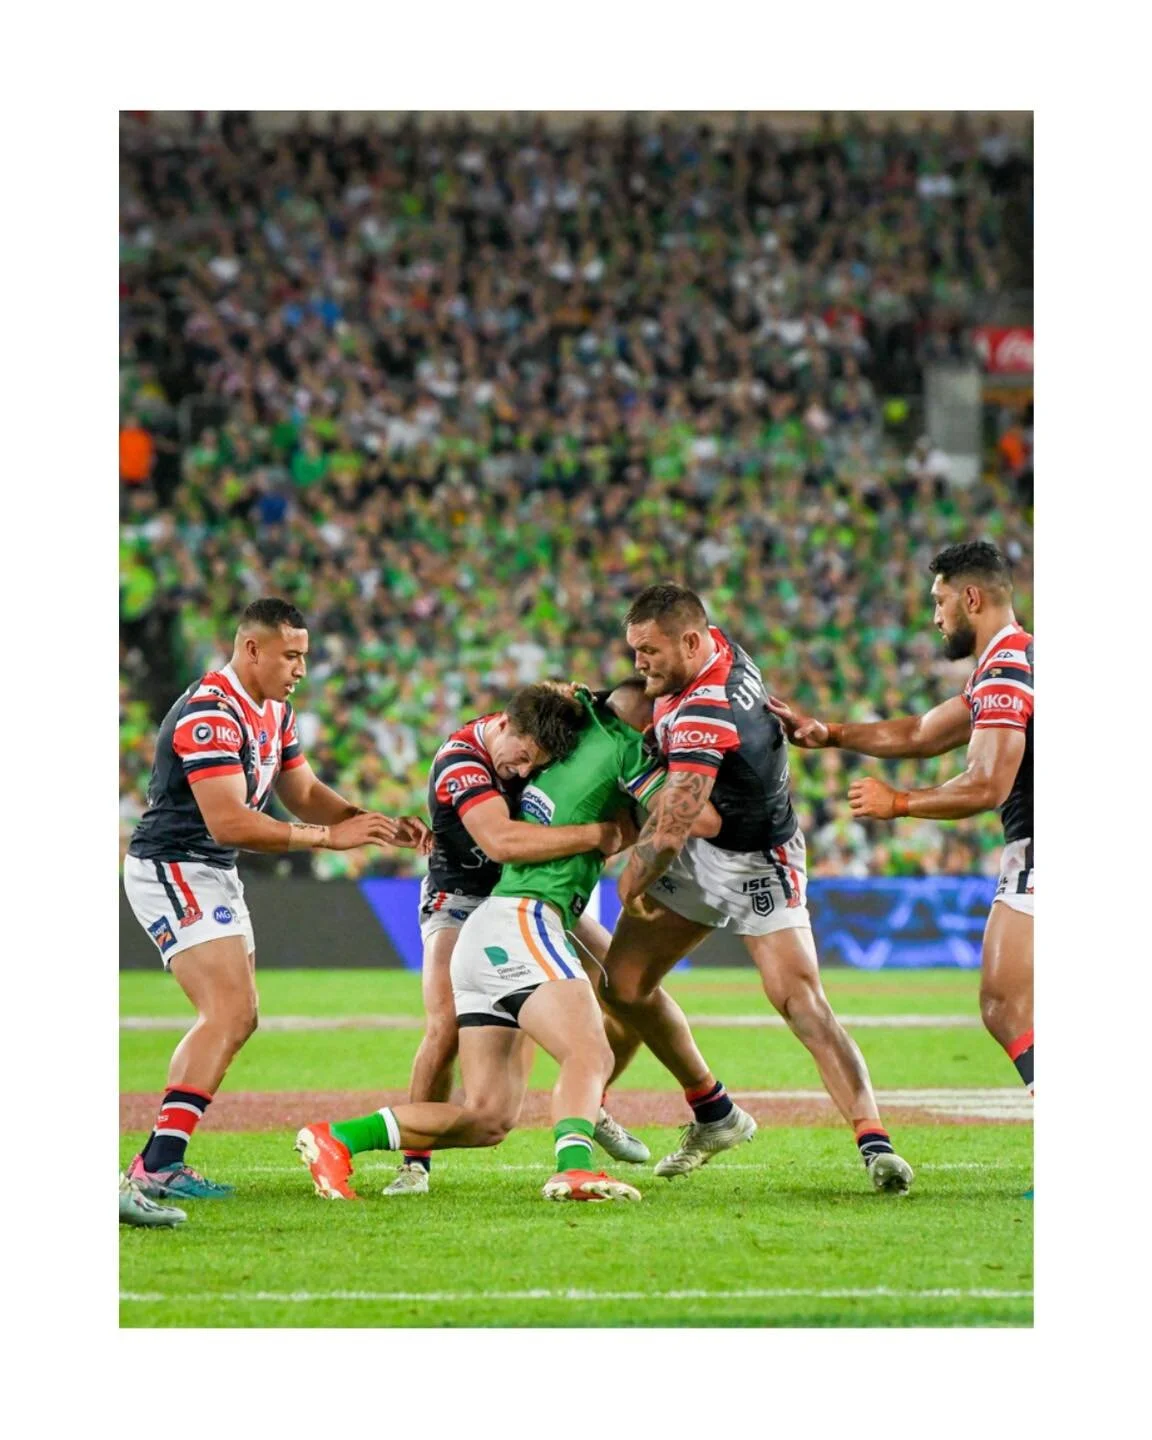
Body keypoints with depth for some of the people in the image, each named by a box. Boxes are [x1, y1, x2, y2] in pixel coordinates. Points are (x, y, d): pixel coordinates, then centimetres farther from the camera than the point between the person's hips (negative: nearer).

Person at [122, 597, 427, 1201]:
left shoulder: (273, 711, 10)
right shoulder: (210, 714, -23)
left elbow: (305, 793, 16)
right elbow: (230, 822, -29)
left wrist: (377, 825, -1)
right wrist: (329, 837, -27)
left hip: (215, 876, 11)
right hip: (172, 872, -11)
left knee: (234, 1019, 14)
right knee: (230, 1014, -20)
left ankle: (157, 1160, 16)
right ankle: (160, 1163, -24)